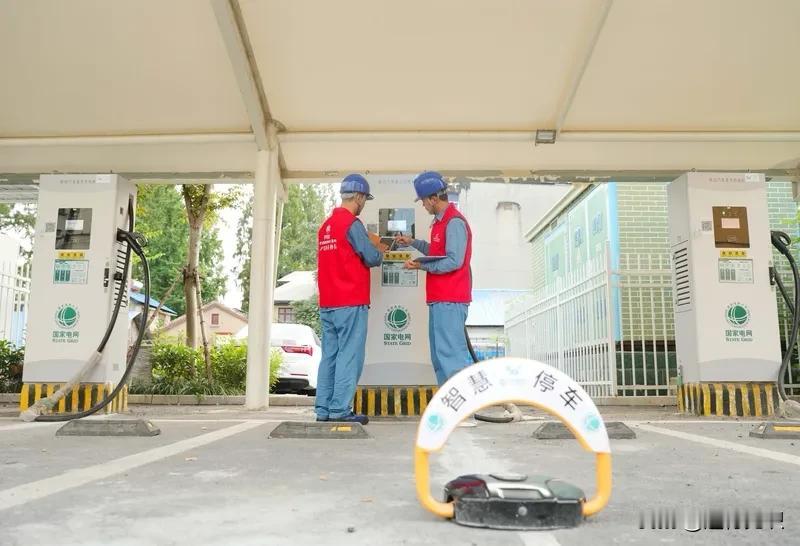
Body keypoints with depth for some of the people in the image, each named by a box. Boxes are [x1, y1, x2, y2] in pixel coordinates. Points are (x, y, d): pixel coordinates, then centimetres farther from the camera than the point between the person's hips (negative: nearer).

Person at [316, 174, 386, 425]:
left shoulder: (326, 225, 15)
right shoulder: (352, 223, -10)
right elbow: (372, 258, -10)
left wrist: (371, 248, 19)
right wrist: (379, 251, 11)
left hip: (327, 304, 8)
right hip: (351, 303, -8)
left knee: (329, 355, 10)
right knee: (349, 356, -4)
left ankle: (323, 409, 12)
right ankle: (340, 409, -3)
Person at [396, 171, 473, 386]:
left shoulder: (454, 222, -14)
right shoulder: (441, 221, 17)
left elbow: (454, 261, -21)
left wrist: (421, 266, -18)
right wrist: (413, 243, 22)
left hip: (450, 301, -11)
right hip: (439, 299, 11)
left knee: (451, 353, -10)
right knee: (440, 354, 15)